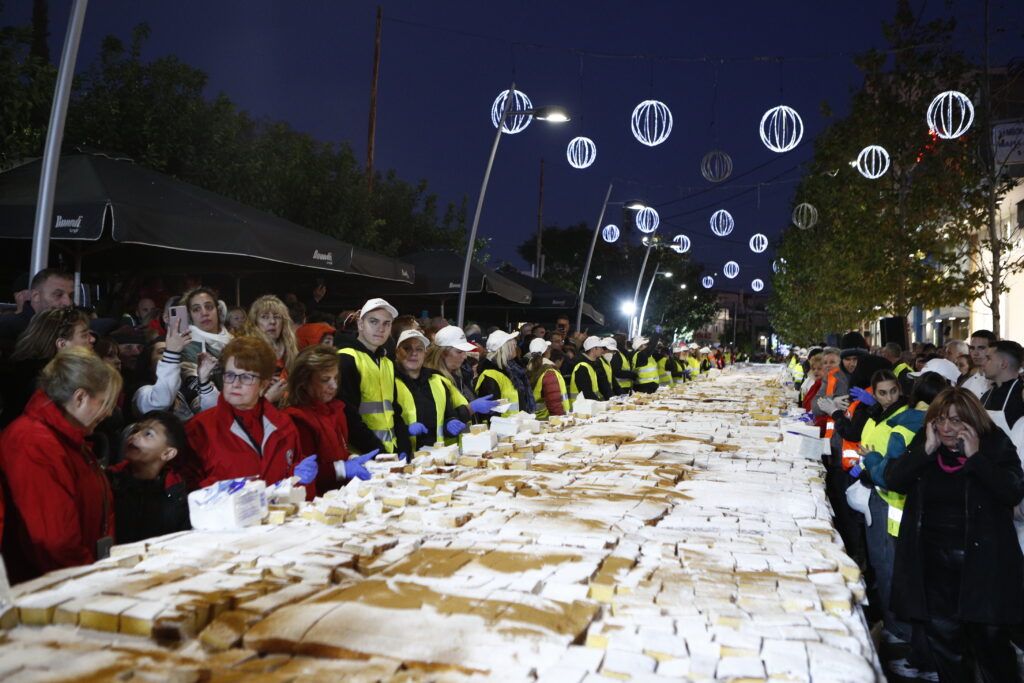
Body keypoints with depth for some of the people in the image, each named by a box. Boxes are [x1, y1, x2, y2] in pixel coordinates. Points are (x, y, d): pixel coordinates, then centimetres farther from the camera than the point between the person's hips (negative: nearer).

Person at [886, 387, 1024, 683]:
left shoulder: (996, 445, -2)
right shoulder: (923, 445, 6)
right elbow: (893, 480, -5)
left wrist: (975, 456, -18)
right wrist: (927, 449, -12)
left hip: (982, 561, -3)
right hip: (933, 561, 3)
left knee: (990, 639, 1)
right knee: (942, 635, 9)